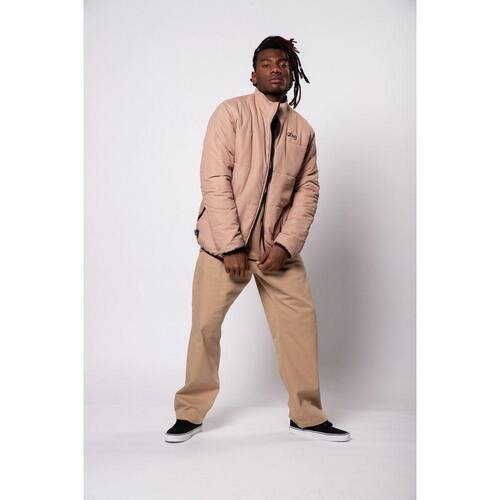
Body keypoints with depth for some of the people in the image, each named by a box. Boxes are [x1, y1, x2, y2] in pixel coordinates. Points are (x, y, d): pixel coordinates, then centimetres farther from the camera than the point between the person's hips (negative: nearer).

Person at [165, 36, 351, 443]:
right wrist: (231, 245, -17)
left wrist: (286, 244, -10)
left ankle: (306, 416, 15)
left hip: (277, 245, 4)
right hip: (224, 242, -3)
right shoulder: (231, 112, -5)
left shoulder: (303, 130, 8)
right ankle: (191, 415, 19)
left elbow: (307, 191, 4)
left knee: (301, 317, 0)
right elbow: (215, 179, -13)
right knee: (206, 324, -1)